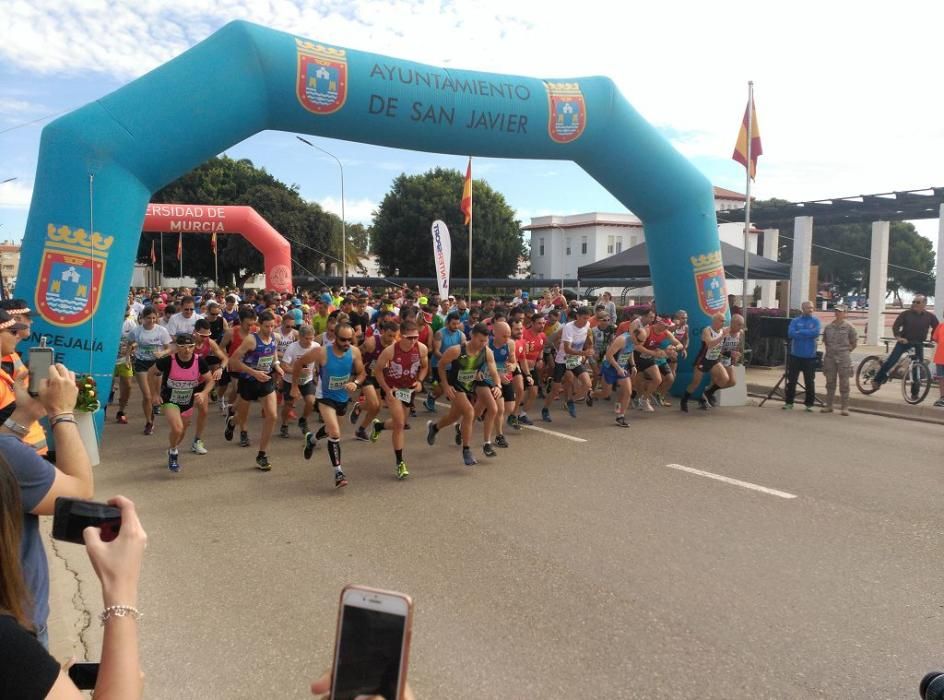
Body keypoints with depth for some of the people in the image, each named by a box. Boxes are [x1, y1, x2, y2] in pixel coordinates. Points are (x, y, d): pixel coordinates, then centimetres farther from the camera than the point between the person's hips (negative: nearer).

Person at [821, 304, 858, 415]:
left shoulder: (848, 327, -3)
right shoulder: (829, 327, 8)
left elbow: (854, 342, 3)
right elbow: (824, 340, 19)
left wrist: (846, 351, 0)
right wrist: (828, 351, 9)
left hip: (843, 359, -4)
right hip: (830, 357, 4)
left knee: (844, 383, 0)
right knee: (830, 382, 10)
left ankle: (844, 407, 5)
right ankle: (829, 406, 18)